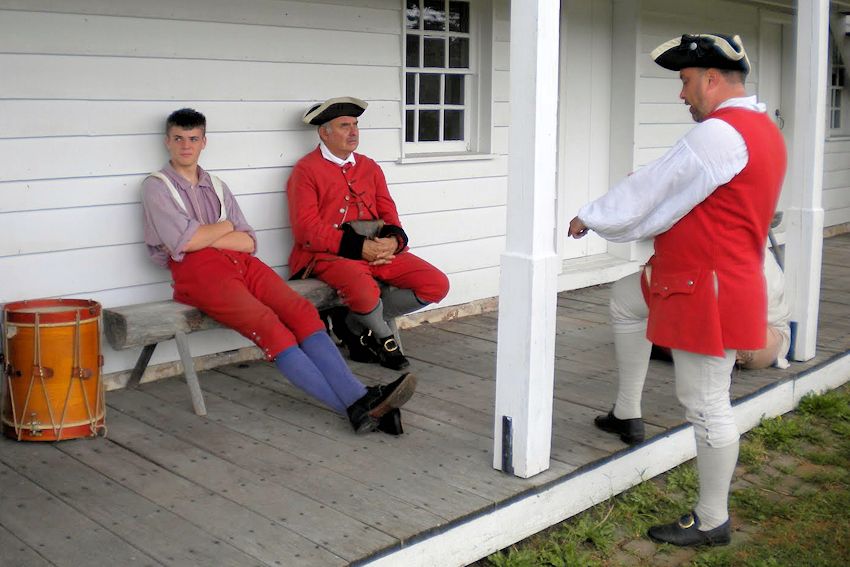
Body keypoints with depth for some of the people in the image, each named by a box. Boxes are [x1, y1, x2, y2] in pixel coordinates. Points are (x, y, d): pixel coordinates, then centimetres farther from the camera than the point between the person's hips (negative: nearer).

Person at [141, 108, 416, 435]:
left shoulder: (216, 186, 27)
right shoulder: (156, 186, 11)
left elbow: (249, 242, 14)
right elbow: (184, 241, -7)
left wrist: (203, 237, -1)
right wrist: (226, 226, 7)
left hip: (241, 263, 6)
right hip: (197, 272, -6)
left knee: (301, 312, -21)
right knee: (270, 328, -28)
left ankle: (360, 399, -34)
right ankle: (354, 409, -35)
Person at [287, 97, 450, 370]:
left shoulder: (369, 168, 21)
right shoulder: (306, 170, 1)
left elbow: (389, 213, 16)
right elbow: (307, 229, -10)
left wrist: (392, 240, -9)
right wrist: (358, 246, -17)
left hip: (378, 248, 7)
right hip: (329, 253, -7)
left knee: (437, 285, -8)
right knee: (364, 290, -38)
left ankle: (353, 324, 1)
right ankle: (384, 338, -1)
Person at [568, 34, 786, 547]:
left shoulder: (719, 133, -22)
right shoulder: (760, 128, 11)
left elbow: (651, 190, -16)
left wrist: (591, 217, 0)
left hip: (709, 289, -11)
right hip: (695, 275, 11)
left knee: (706, 403, -1)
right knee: (625, 300, 28)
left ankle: (712, 522, 13)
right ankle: (627, 416, 35)